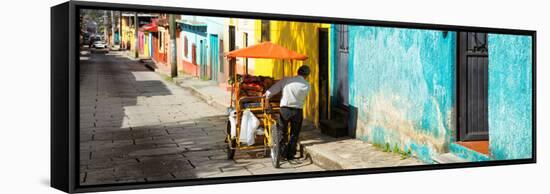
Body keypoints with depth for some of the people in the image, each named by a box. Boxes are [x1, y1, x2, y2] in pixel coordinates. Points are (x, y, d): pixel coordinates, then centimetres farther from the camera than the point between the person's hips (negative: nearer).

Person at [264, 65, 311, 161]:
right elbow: (303, 98, 6)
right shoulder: (306, 85, -3)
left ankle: (282, 152, 13)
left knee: (282, 132, 15)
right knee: (294, 134, 14)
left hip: (284, 109, 0)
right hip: (298, 111, 0)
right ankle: (290, 155, 18)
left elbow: (271, 90, 0)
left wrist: (267, 96, 18)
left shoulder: (286, 80, -2)